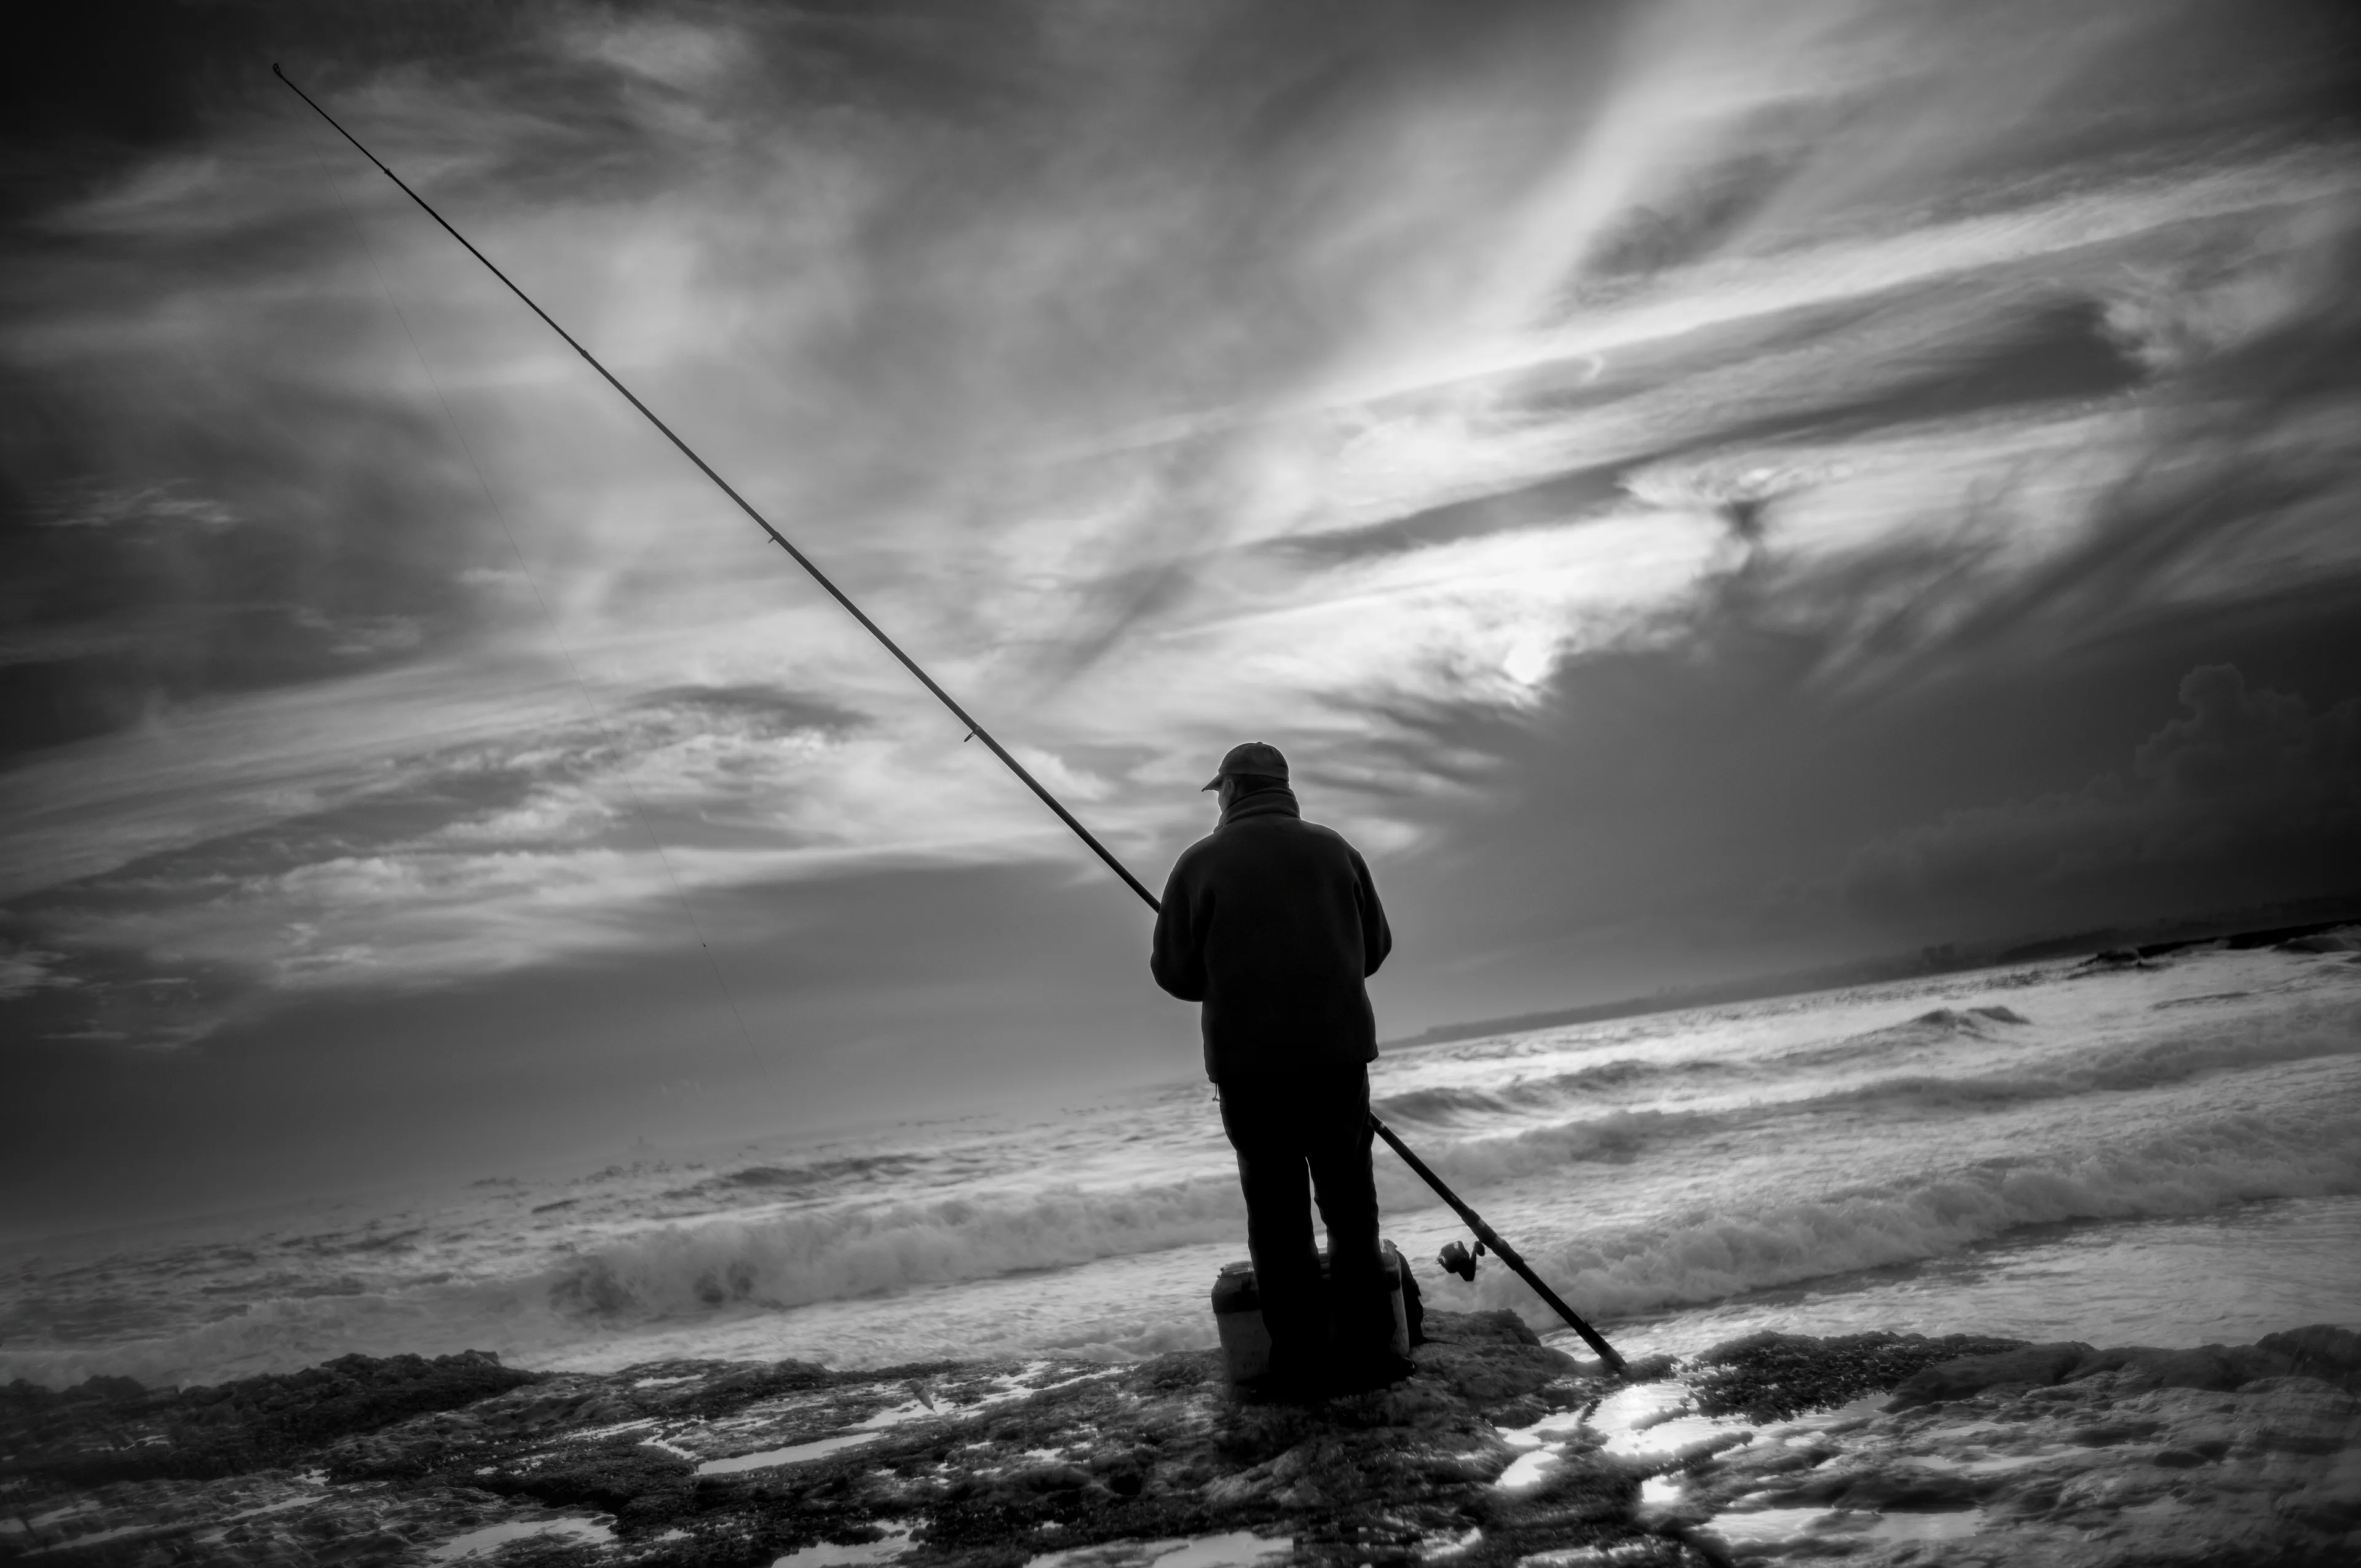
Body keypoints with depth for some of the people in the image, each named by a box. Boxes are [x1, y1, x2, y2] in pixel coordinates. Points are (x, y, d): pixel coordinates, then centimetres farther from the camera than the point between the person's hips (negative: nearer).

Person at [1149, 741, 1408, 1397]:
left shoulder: (1201, 861, -4)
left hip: (1248, 1061, -2)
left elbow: (1175, 972, -2)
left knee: (1276, 1212, 5)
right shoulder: (1334, 849, 4)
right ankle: (1367, 1350, 12)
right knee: (1350, 1202, 11)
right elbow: (1375, 946, 11)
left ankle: (1299, 1361, 6)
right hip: (1338, 1051, 2)